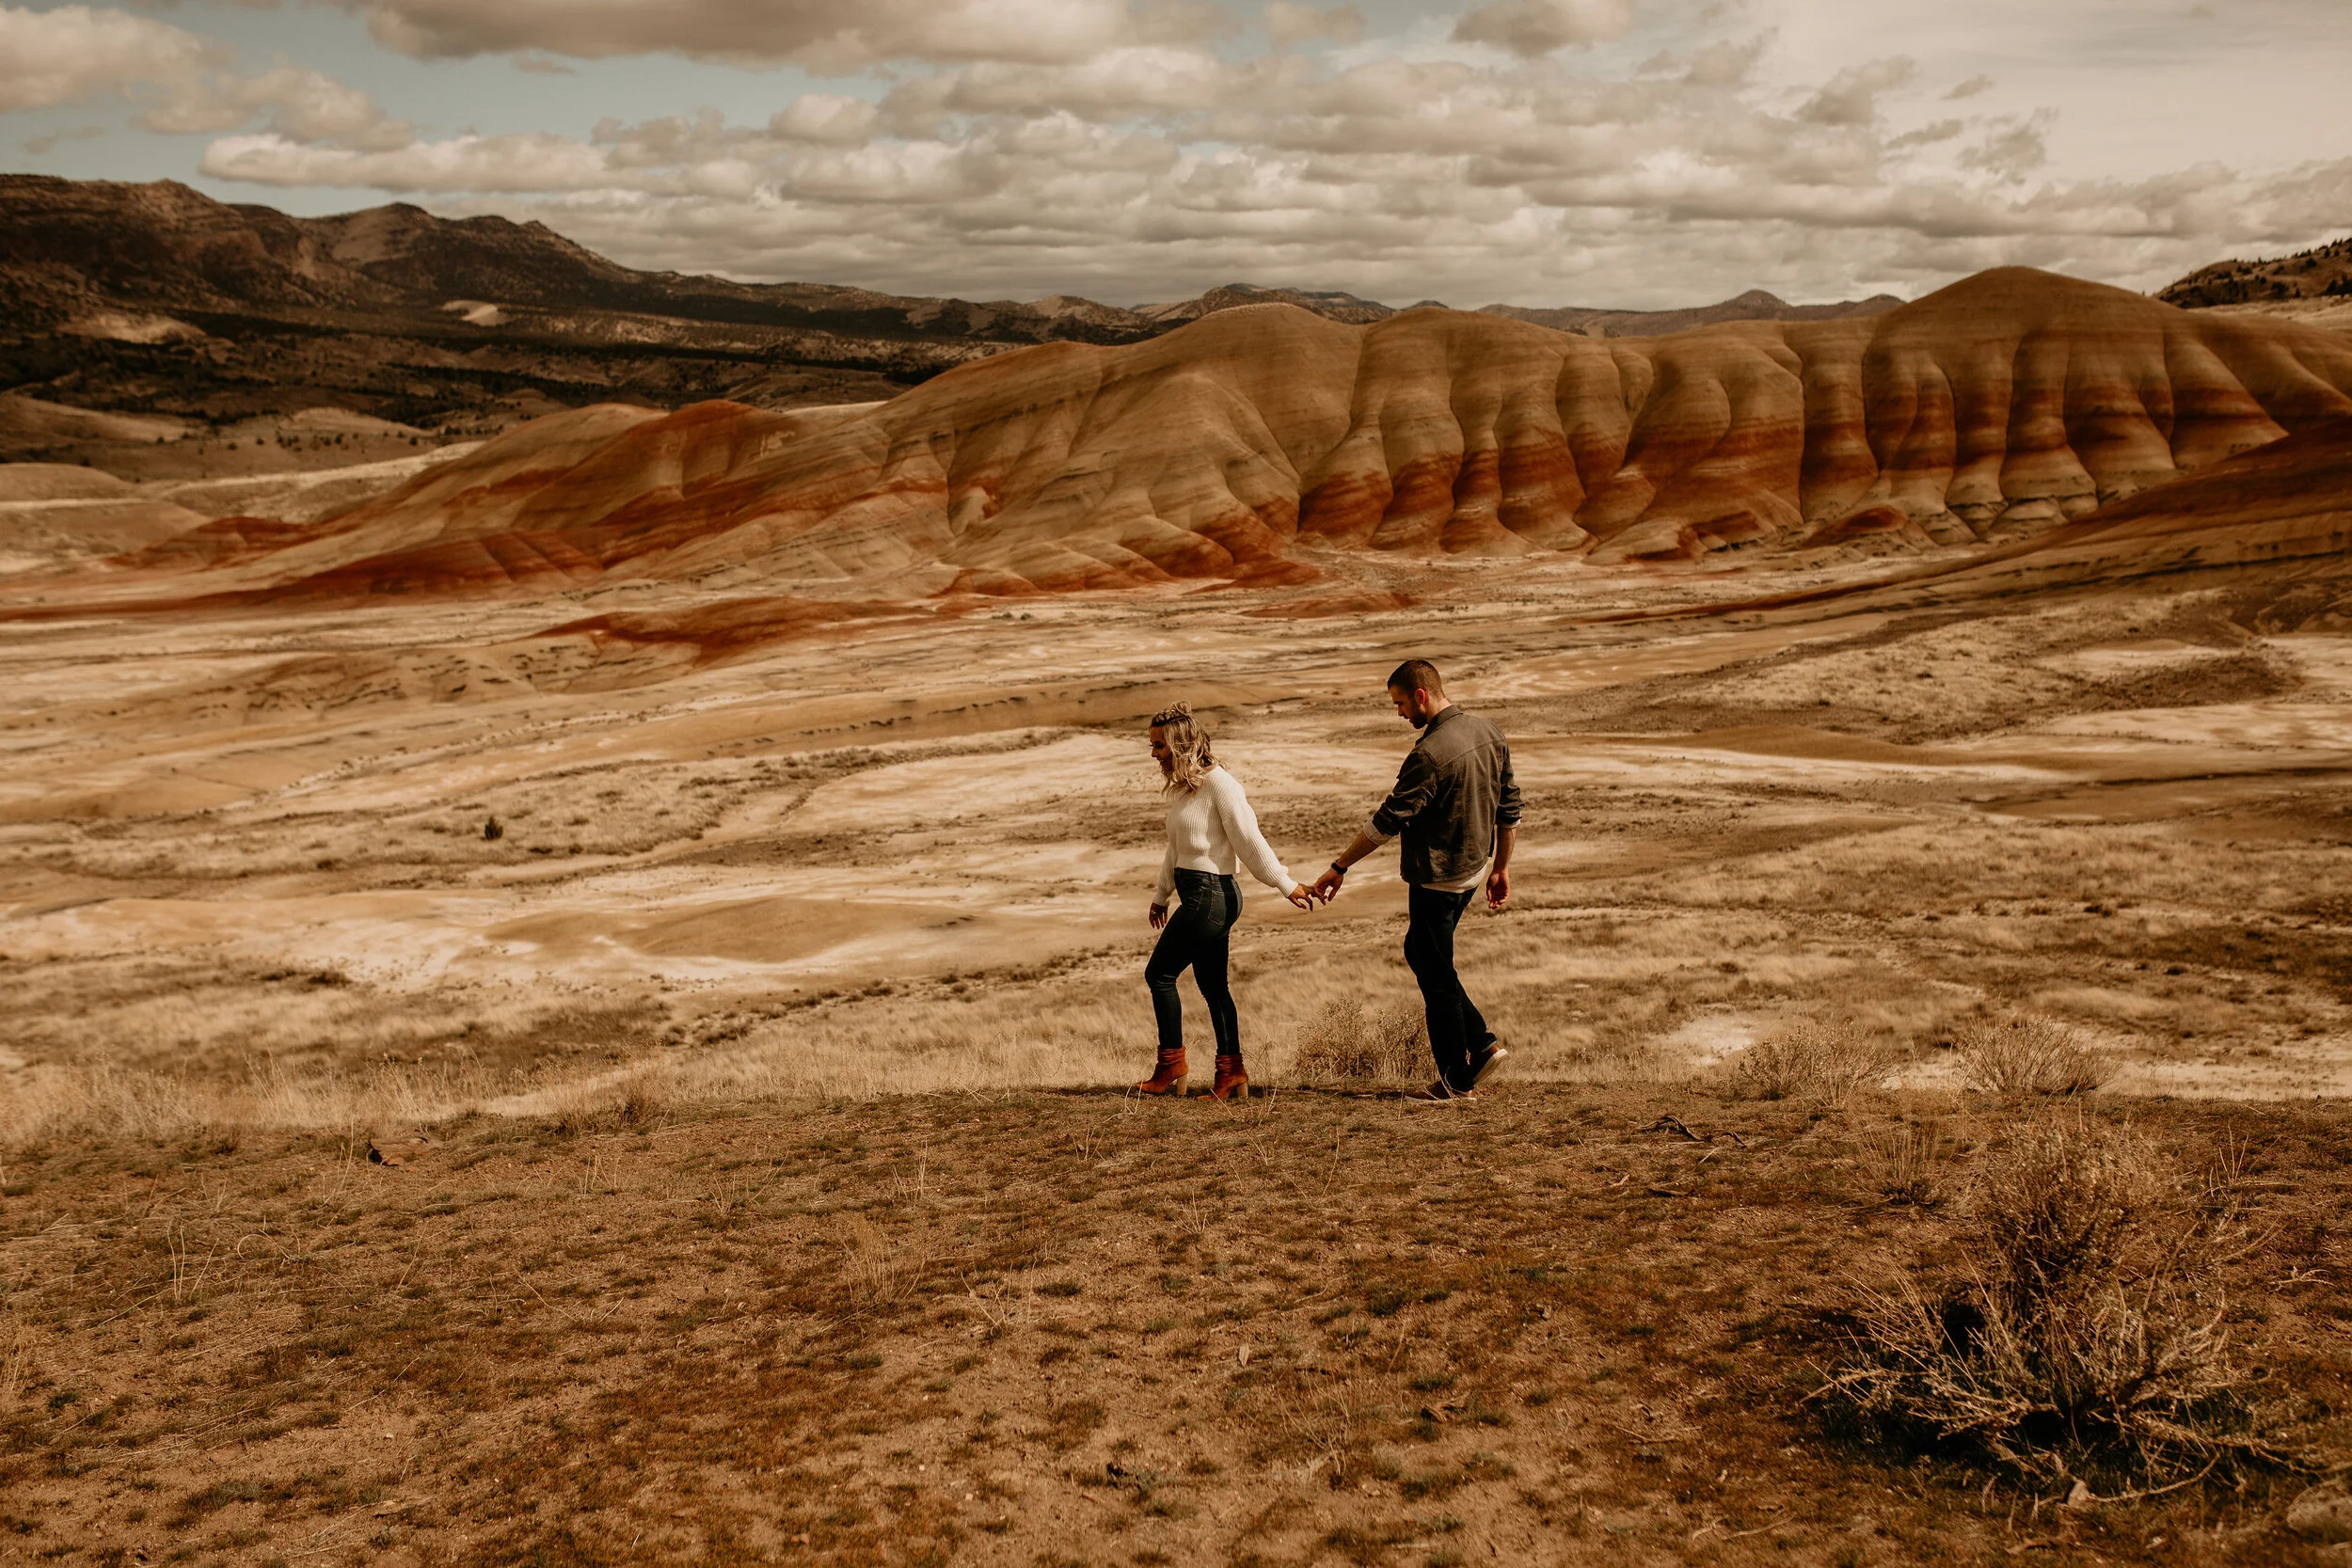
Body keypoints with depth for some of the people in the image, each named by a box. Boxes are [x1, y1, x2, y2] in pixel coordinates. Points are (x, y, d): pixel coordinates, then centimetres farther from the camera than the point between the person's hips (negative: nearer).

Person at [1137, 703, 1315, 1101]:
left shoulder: (1220, 785, -15)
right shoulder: (1181, 788, 13)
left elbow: (1250, 841, -15)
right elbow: (1176, 849, 23)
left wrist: (1287, 886, -14)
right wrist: (1161, 895, 31)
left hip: (1210, 895, -9)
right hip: (1196, 894, 9)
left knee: (1159, 974, -3)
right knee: (1212, 983, 9)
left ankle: (1171, 1067, 6)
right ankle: (1231, 1070, 13)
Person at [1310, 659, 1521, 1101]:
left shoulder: (1430, 754, -23)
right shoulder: (1488, 733, 4)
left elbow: (1388, 821, -21)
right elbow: (1509, 808, 11)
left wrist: (1338, 869, -14)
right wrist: (1501, 868, 20)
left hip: (1437, 878, -9)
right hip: (1474, 869, 9)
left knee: (1436, 976, 4)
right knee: (1420, 953, 22)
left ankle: (1457, 1081, 13)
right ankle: (1481, 1043, 20)